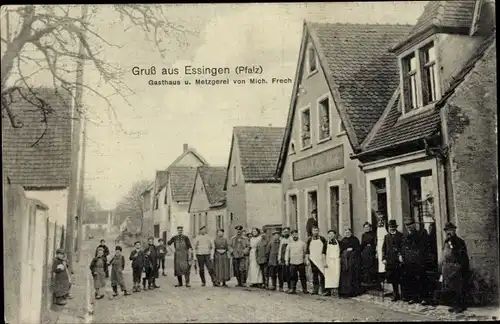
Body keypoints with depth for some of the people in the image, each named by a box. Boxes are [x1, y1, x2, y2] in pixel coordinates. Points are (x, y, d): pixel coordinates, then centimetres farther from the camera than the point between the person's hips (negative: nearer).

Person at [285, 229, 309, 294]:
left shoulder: (302, 242, 5)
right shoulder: (290, 243, 9)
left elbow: (305, 252, 7)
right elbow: (287, 252, 10)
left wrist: (305, 260, 1)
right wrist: (286, 260, 3)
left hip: (301, 262, -1)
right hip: (292, 263, 1)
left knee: (302, 276, 4)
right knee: (293, 277, -1)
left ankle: (304, 289, 13)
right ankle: (292, 289, 5)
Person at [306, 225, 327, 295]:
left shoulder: (322, 239, 2)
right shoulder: (309, 240, 9)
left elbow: (324, 250, 1)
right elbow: (307, 251, 10)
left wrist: (324, 260, -5)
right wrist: (307, 260, 4)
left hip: (321, 260, -2)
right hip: (313, 260, 2)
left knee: (322, 275, -5)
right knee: (314, 275, 5)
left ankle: (322, 290, 1)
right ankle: (315, 289, 9)